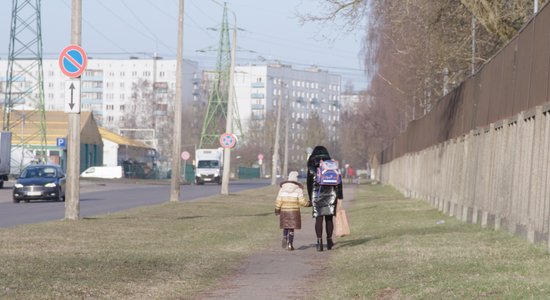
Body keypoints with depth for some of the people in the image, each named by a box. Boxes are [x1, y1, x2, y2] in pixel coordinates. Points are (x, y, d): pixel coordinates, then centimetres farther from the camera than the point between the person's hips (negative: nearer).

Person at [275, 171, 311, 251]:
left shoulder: (282, 189, 1)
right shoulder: (298, 189, -6)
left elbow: (279, 200, -2)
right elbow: (302, 201, -9)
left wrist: (277, 209, 9)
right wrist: (308, 203, 9)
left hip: (284, 211, 2)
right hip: (294, 211, -2)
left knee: (285, 227, 16)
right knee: (291, 229, 4)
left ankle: (284, 238, -9)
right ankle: (290, 244, 1)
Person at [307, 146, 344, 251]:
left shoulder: (312, 167, 1)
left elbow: (309, 183, 2)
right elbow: (338, 181, 3)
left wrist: (310, 198, 8)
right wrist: (340, 195, 7)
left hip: (317, 194, -2)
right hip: (330, 194, 2)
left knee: (319, 219, -1)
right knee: (329, 218, 10)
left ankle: (319, 242, -8)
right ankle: (329, 241, 16)